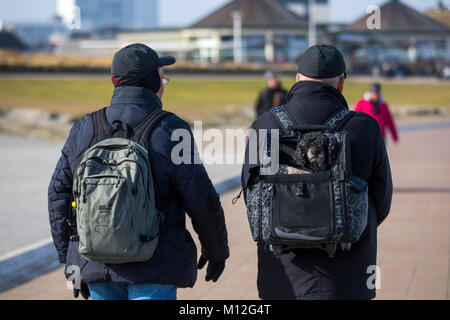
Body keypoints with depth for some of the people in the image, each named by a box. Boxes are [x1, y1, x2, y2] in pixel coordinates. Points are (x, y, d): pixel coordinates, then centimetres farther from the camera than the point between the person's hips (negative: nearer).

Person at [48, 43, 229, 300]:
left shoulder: (84, 129, 4)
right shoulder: (169, 131, -11)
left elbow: (59, 195, 8)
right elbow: (202, 200, -8)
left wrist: (70, 261, 16)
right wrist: (217, 251, 9)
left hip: (96, 266, 5)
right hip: (154, 268, -5)